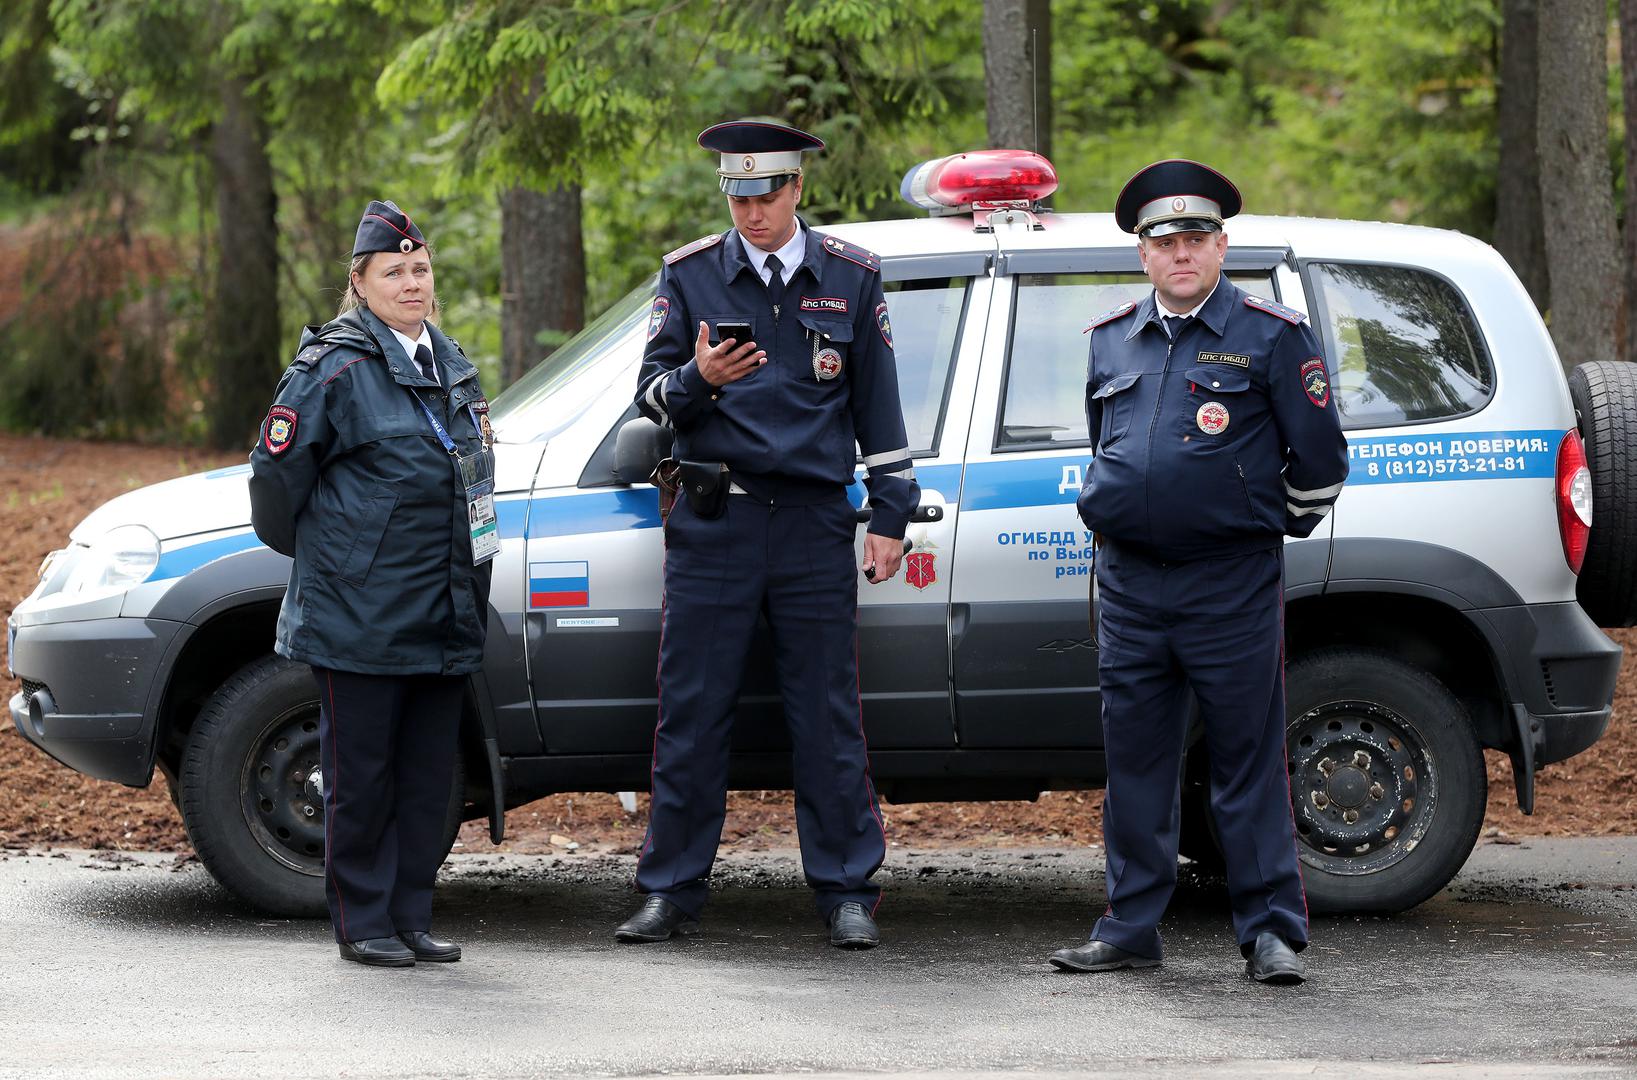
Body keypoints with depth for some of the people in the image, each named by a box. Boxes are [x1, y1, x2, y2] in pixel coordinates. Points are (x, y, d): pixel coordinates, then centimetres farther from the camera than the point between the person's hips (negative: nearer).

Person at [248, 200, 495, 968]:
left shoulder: (451, 366, 14)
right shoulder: (335, 368, -9)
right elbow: (276, 470, -6)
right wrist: (313, 555, 5)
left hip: (443, 618, 6)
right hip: (359, 616, -6)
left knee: (429, 773, 8)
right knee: (361, 774, 0)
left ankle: (411, 916, 16)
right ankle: (362, 923, 7)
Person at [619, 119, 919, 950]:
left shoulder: (850, 277, 7)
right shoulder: (689, 275, 5)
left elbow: (877, 404, 10)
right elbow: (650, 395, 3)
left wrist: (890, 516, 7)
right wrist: (697, 378, -19)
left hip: (814, 523, 0)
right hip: (713, 523, 0)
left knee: (827, 718, 1)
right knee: (690, 716, 1)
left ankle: (847, 892, 7)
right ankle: (671, 892, 8)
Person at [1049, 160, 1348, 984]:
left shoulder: (1272, 336, -2)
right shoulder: (1110, 340, 12)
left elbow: (1318, 454, 3)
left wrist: (1275, 524, 11)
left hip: (1232, 585, -4)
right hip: (1130, 583, 4)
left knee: (1248, 765, -2)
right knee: (1134, 761, 7)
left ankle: (1271, 932, 3)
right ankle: (1129, 928, 14)